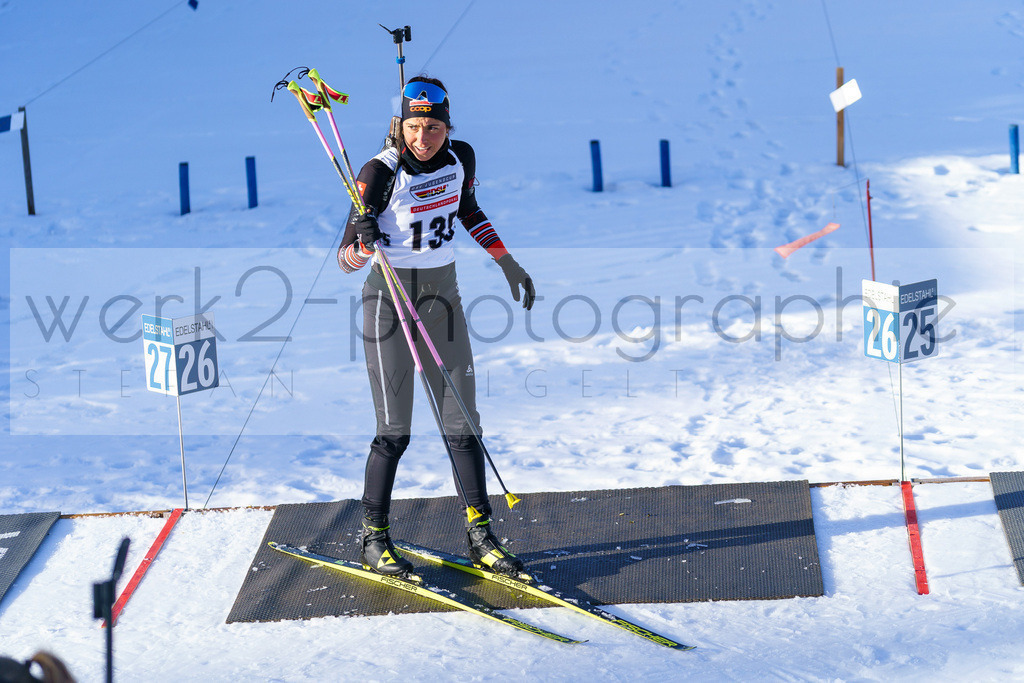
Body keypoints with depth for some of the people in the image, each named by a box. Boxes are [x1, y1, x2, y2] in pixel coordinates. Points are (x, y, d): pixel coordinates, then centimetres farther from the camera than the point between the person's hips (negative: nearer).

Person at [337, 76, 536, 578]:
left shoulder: (460, 158, -3)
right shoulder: (380, 172, -17)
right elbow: (346, 259, -18)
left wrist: (508, 263, 17)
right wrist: (361, 240, -40)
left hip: (442, 296, 5)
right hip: (389, 299, -5)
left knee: (461, 422, 4)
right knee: (395, 429, -4)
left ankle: (480, 536, 11)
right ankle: (373, 539, 10)